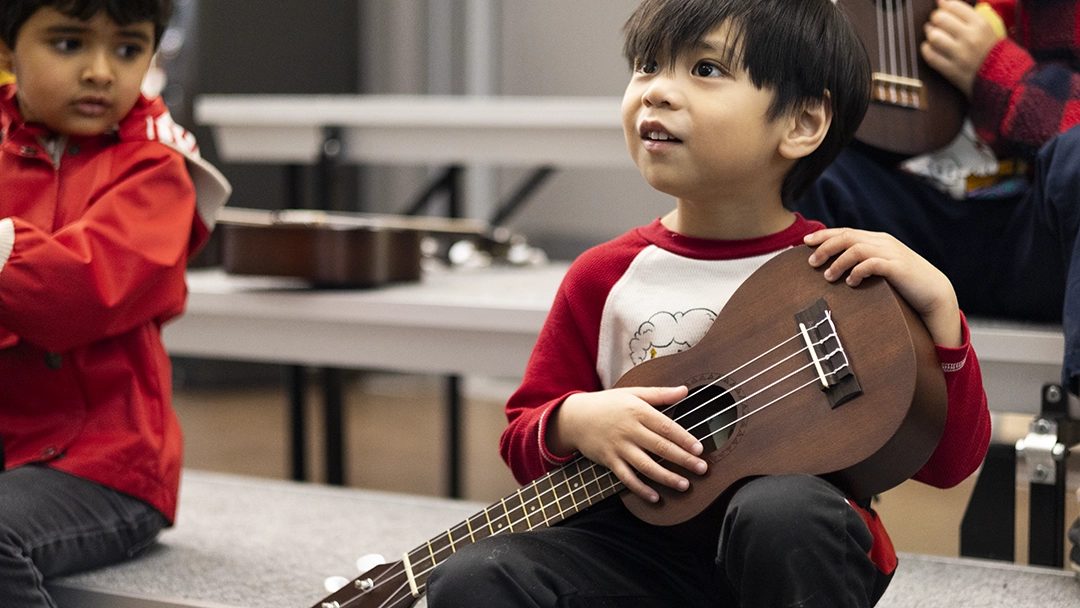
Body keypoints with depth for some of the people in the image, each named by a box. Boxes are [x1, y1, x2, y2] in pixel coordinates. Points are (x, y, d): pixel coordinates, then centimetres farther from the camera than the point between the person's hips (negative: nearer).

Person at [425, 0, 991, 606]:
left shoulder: (846, 274, -2)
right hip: (647, 549, 2)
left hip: (804, 543, -1)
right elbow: (524, 437, 12)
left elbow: (949, 463, -3)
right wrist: (575, 421, -10)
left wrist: (937, 309, -15)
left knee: (783, 508, -36)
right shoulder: (604, 278, 5)